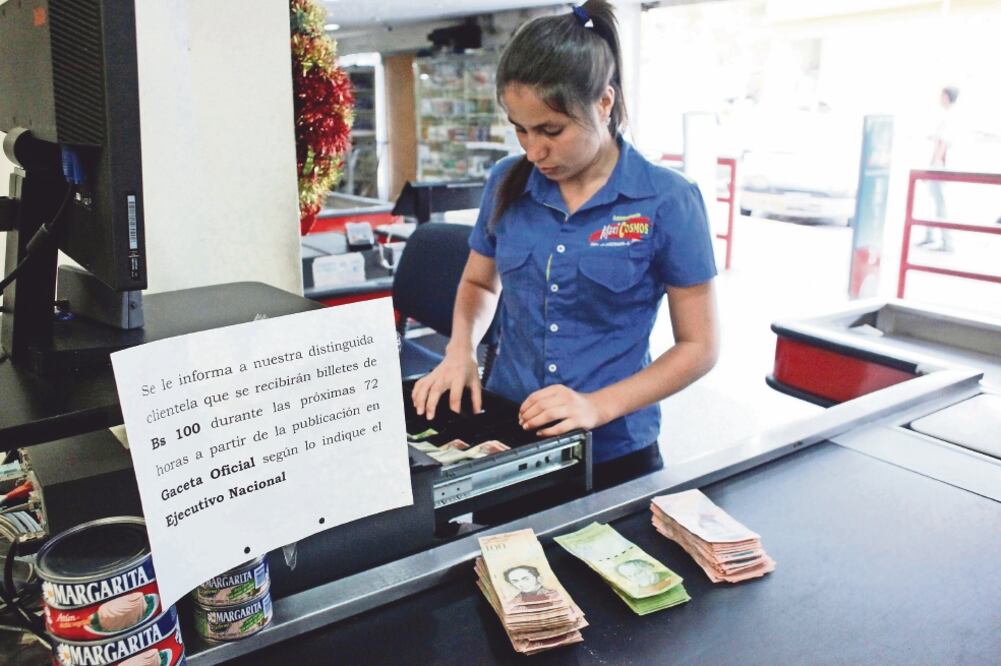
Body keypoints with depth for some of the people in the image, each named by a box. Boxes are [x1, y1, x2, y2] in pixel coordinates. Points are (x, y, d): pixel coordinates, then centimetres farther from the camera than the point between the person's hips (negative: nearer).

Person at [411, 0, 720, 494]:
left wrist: (599, 406, -20)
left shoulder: (667, 202, -13)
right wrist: (460, 352, -6)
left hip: (614, 453, -3)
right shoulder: (508, 183, -3)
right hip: (504, 437, 3)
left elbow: (698, 346, -8)